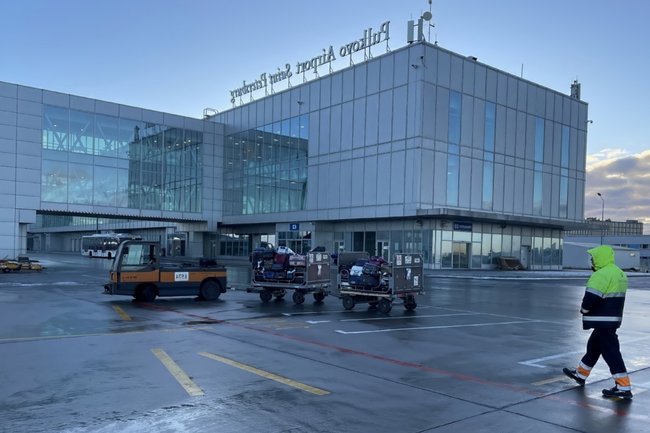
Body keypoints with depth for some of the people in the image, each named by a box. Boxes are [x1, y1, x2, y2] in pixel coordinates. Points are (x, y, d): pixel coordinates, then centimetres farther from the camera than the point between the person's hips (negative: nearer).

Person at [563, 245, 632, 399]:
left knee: (610, 352, -6)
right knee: (594, 346, 20)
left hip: (603, 321, -10)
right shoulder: (620, 273, 12)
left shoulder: (602, 275, -21)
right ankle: (580, 373, 34)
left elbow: (590, 298, -25)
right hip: (613, 319, 10)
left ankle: (624, 388, -3)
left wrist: (584, 309, -3)